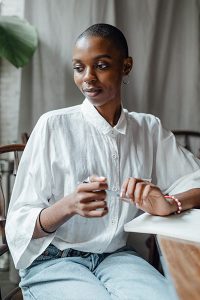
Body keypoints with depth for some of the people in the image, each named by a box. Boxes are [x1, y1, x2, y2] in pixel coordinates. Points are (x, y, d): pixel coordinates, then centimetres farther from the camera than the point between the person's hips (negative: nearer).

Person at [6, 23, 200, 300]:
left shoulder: (149, 129, 2)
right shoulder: (53, 126, -9)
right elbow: (21, 225, -8)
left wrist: (169, 203, -22)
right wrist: (68, 206, -29)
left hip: (117, 256, 3)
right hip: (53, 260, -3)